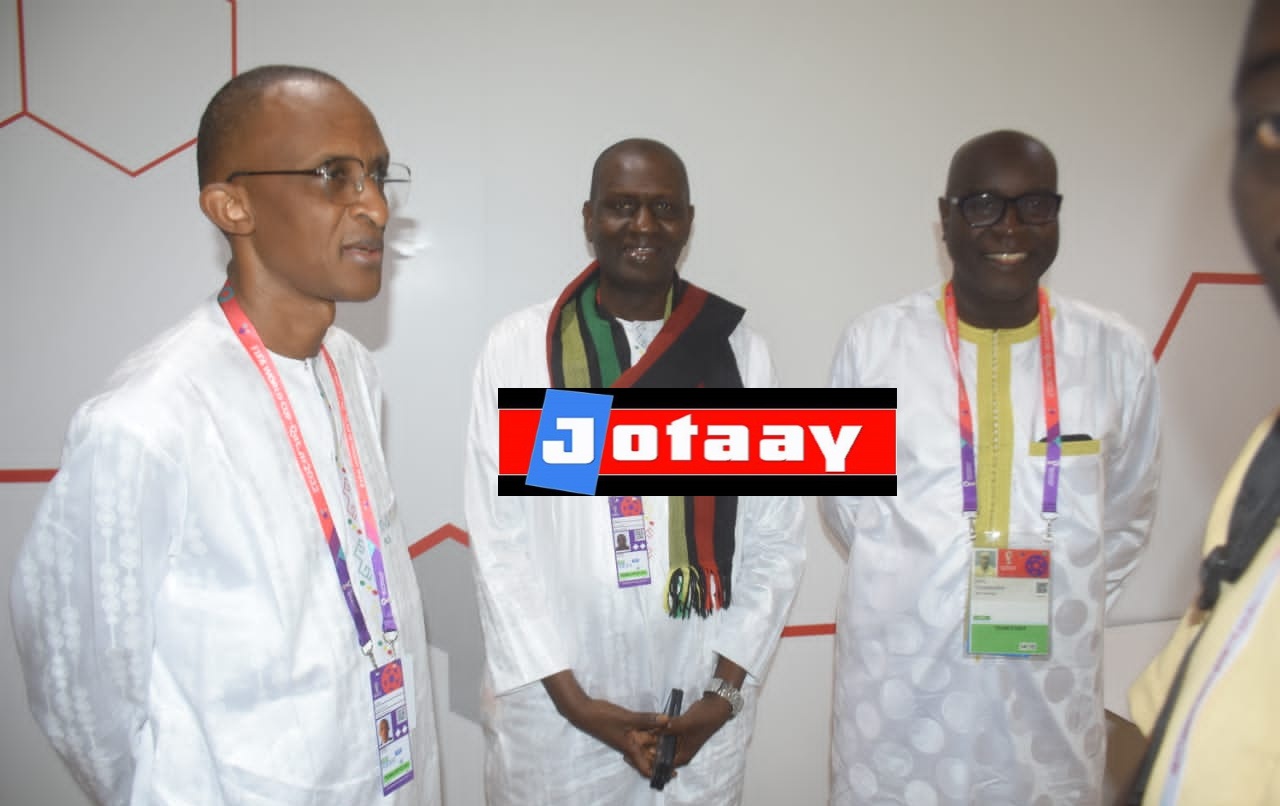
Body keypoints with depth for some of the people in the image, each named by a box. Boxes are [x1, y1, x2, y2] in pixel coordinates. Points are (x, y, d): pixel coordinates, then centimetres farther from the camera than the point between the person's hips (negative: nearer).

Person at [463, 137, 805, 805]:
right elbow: (498, 541, -4)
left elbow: (774, 540, 1)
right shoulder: (518, 346, -4)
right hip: (551, 714, -1)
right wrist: (570, 695, -7)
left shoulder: (739, 350, 0)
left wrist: (726, 689, -5)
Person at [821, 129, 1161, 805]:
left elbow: (1128, 511, 12)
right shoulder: (875, 342, -6)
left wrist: (1064, 600, 5)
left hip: (1050, 685, 2)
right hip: (900, 677, -1)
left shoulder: (1116, 354, -1)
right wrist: (913, 583, 2)